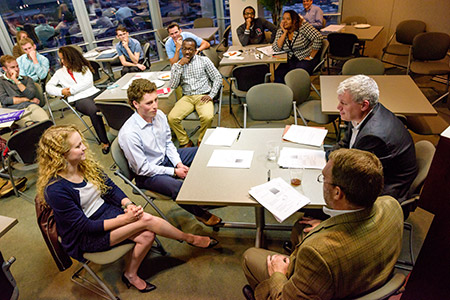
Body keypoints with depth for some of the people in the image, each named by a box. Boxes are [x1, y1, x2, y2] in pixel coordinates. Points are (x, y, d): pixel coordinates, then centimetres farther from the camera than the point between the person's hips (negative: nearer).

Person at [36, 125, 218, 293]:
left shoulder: (86, 164, -5)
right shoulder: (55, 189, -25)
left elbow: (111, 188, 3)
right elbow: (84, 226, -21)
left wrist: (128, 204, -17)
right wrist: (123, 220, -23)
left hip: (106, 211, 6)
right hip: (85, 237, -6)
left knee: (147, 235, -17)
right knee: (147, 220, -21)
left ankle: (130, 274, 11)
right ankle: (190, 239, 2)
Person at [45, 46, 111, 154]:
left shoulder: (83, 67, 20)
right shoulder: (60, 72, 25)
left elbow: (88, 82, 3)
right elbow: (48, 86, 18)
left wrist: (71, 90, -3)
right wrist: (62, 91, -2)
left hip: (93, 92, 2)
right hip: (79, 99, -1)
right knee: (94, 111, -36)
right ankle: (105, 142, -33)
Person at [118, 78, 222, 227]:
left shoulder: (159, 115, -10)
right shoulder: (128, 134, -30)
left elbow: (168, 143, 5)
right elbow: (143, 169, -22)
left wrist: (179, 163, -10)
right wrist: (174, 171, -19)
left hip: (166, 158, 8)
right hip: (148, 174, -7)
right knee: (179, 188, -32)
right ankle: (200, 213, -2)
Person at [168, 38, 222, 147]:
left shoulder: (203, 60, 8)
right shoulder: (177, 65, 12)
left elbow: (218, 78, 6)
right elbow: (173, 86, -1)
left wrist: (211, 95, -7)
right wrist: (180, 65, -5)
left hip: (203, 96, -2)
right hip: (187, 97, 2)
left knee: (207, 117, -33)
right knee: (172, 118, -23)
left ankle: (201, 141, -5)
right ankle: (185, 142, -2)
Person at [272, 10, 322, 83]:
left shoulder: (303, 26, -10)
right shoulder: (281, 31, 4)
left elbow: (318, 38, -17)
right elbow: (276, 48, -8)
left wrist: (311, 57, -14)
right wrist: (285, 32, -12)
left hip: (305, 59, -4)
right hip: (291, 60, 4)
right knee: (278, 74, -22)